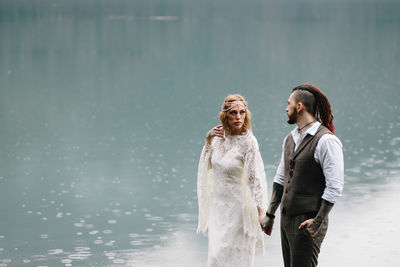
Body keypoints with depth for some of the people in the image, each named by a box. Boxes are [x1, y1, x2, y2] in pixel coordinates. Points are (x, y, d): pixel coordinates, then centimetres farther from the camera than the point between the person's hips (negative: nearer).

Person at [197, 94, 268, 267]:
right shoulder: (220, 137, 3)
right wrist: (208, 142, 3)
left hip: (238, 207, -6)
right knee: (216, 253, 13)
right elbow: (208, 166, 17)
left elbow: (256, 177, -16)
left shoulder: (248, 142, -15)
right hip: (218, 206, 7)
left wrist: (262, 213, -21)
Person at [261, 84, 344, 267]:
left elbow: (335, 187, -16)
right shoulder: (290, 139, 13)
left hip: (307, 221, -8)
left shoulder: (326, 140, -13)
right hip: (286, 218, 8)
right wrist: (270, 214, 16)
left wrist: (318, 221, -18)